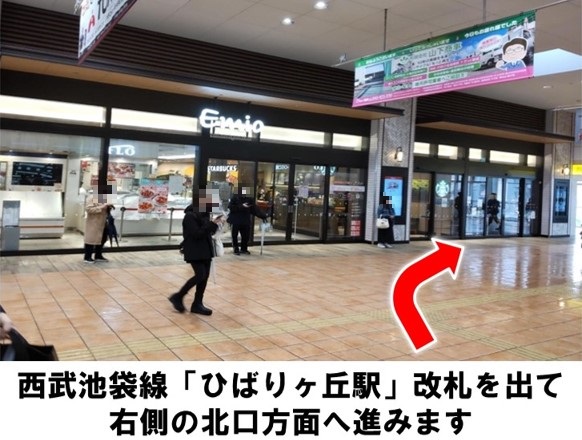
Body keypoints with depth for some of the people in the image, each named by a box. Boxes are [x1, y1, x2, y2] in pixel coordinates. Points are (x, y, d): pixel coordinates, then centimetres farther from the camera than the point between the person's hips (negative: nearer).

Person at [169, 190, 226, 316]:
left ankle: (197, 304, 15)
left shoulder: (204, 214, 10)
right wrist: (213, 224, -23)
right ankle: (178, 297, 3)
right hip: (194, 251, -8)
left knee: (205, 276, 6)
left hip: (205, 250, 8)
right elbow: (197, 234, -22)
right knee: (200, 275, -14)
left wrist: (216, 223, -1)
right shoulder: (190, 216, -16)